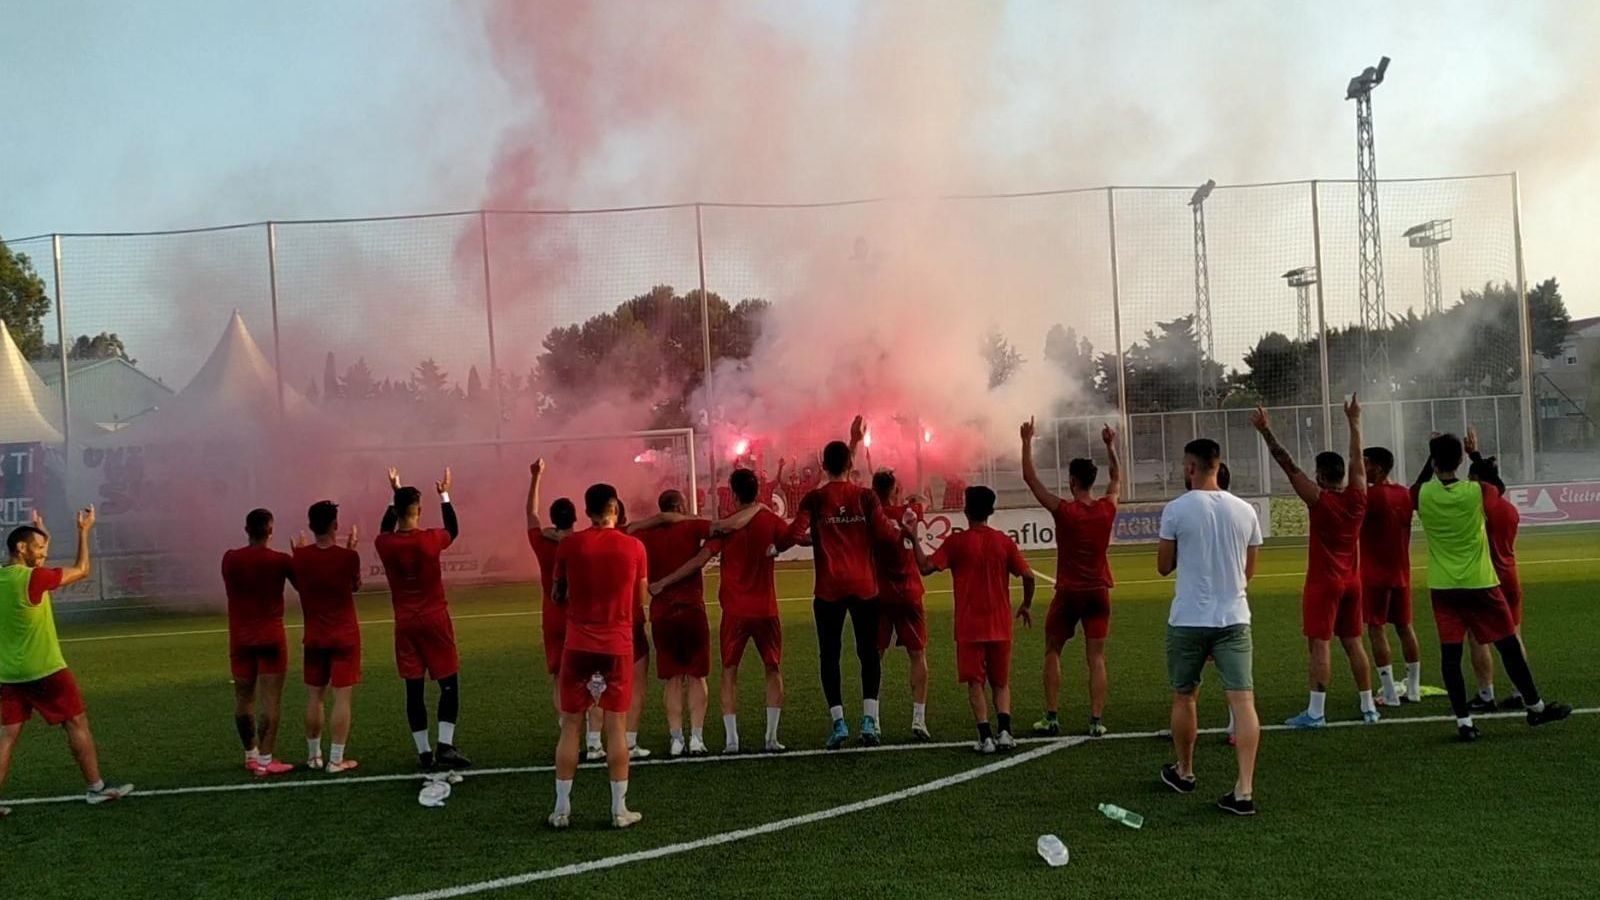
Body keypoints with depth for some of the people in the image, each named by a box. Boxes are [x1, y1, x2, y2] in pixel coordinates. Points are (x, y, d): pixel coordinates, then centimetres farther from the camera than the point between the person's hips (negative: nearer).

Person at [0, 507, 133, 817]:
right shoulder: (33, 578, -17)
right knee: (77, 723, 6)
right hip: (44, 670, -7)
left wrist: (42, 535, 25)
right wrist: (84, 532, 1)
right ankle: (97, 788, 12)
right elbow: (81, 571, -6)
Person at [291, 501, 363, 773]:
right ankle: (336, 761, 0)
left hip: (314, 638, 4)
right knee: (342, 698, -1)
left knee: (314, 697, 13)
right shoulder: (348, 556, -13)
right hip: (345, 637, -4)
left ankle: (314, 756, 23)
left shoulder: (299, 557, -5)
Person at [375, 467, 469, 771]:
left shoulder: (383, 544, -5)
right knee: (449, 683, 5)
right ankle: (446, 746, -4)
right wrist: (444, 495, 23)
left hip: (405, 623, 3)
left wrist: (394, 494, 28)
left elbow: (387, 530, 22)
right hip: (435, 620, -3)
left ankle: (424, 751, 10)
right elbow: (453, 530, 12)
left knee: (414, 688, 7)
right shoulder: (430, 540, -12)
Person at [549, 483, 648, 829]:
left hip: (578, 644, 0)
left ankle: (561, 809, 13)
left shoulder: (569, 545, -3)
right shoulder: (634, 547, -3)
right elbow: (640, 599, 5)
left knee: (570, 727, 9)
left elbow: (558, 595, 7)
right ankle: (620, 810, 10)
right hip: (618, 645, 0)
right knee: (616, 727, 6)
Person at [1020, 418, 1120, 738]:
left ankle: (1052, 717, 9)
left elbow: (1030, 478, -6)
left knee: (1052, 652, 11)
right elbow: (1117, 478, 19)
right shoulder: (1107, 509, -3)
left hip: (1069, 593, -3)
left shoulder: (1063, 511, -13)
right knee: (1096, 658, 4)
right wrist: (1110, 445, 28)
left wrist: (1027, 441, 0)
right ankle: (1096, 721, 1)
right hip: (1099, 592, 3)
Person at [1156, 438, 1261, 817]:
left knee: (1183, 697, 15)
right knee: (1243, 699, -1)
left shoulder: (1176, 510, -9)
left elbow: (1164, 567, 0)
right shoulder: (1245, 510, 3)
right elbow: (1249, 571, 13)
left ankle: (1183, 773, 32)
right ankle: (1244, 790, -8)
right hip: (1234, 618, 2)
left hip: (1188, 620, -2)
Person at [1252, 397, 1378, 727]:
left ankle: (1316, 712, -7)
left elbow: (1289, 466, -14)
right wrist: (1354, 423, 25)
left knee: (1320, 644, -7)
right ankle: (1368, 706, 18)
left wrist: (1266, 432, -11)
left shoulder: (1319, 500, -14)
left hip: (1324, 583, -6)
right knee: (1354, 643, 14)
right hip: (1352, 582, 6)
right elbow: (1357, 461, 14)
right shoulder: (1358, 497, 1)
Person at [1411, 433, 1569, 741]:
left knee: (1450, 654, 2)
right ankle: (1536, 707, 28)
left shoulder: (1423, 495, -7)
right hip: (1479, 584, -1)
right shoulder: (1476, 491, -9)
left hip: (1442, 587, 1)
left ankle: (1464, 721, 0)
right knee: (1509, 645, 13)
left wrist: (1432, 460, 19)